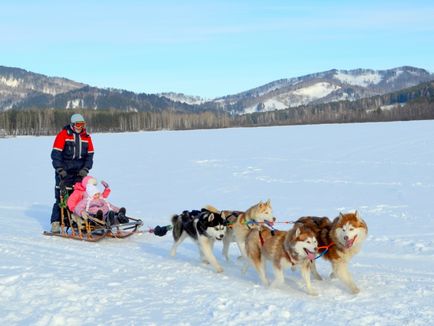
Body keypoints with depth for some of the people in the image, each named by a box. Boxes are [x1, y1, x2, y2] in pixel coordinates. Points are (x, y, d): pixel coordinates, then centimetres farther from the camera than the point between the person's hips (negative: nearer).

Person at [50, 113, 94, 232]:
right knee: (61, 197, -5)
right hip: (64, 172, -4)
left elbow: (89, 155, 12)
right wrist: (60, 169, -13)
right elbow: (56, 154, -6)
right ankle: (55, 222, -1)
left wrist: (85, 169, -1)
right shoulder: (63, 135, -3)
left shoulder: (86, 137, 10)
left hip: (79, 172, 4)